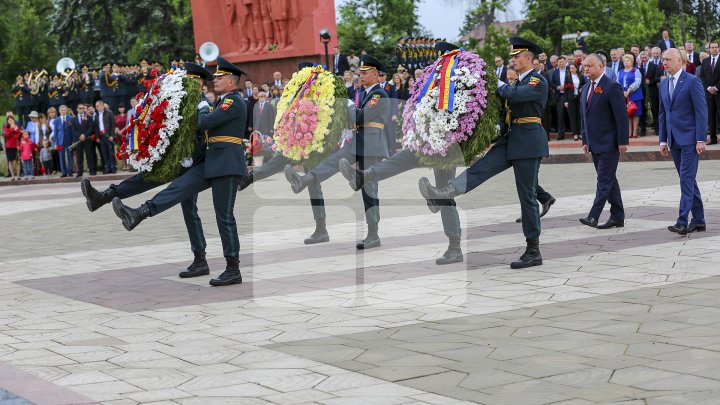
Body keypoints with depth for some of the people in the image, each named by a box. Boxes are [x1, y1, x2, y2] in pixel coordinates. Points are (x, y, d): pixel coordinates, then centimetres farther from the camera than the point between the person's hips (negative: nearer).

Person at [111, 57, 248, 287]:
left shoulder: (233, 102, -13)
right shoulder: (227, 101, 19)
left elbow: (204, 124, -18)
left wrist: (203, 108, 1)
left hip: (226, 164, -10)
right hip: (213, 162, 10)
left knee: (224, 216, -6)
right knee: (180, 187, -6)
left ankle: (233, 270, 0)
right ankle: (138, 215, -18)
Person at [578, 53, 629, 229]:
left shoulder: (612, 87, -11)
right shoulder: (586, 88, 14)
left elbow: (621, 116, -13)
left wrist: (622, 141, -16)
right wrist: (585, 140, 15)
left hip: (609, 143, -8)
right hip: (594, 143, 8)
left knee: (604, 180, -9)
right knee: (609, 180, 12)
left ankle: (593, 216, -15)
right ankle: (617, 217, 17)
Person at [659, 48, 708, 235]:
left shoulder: (692, 81, -8)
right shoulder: (664, 84, 13)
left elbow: (701, 112, -11)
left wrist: (701, 140, -16)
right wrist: (663, 140, 13)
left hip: (689, 139, -7)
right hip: (674, 141, 7)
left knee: (687, 179, -11)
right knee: (688, 180, 10)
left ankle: (682, 222, -14)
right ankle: (698, 220, 16)